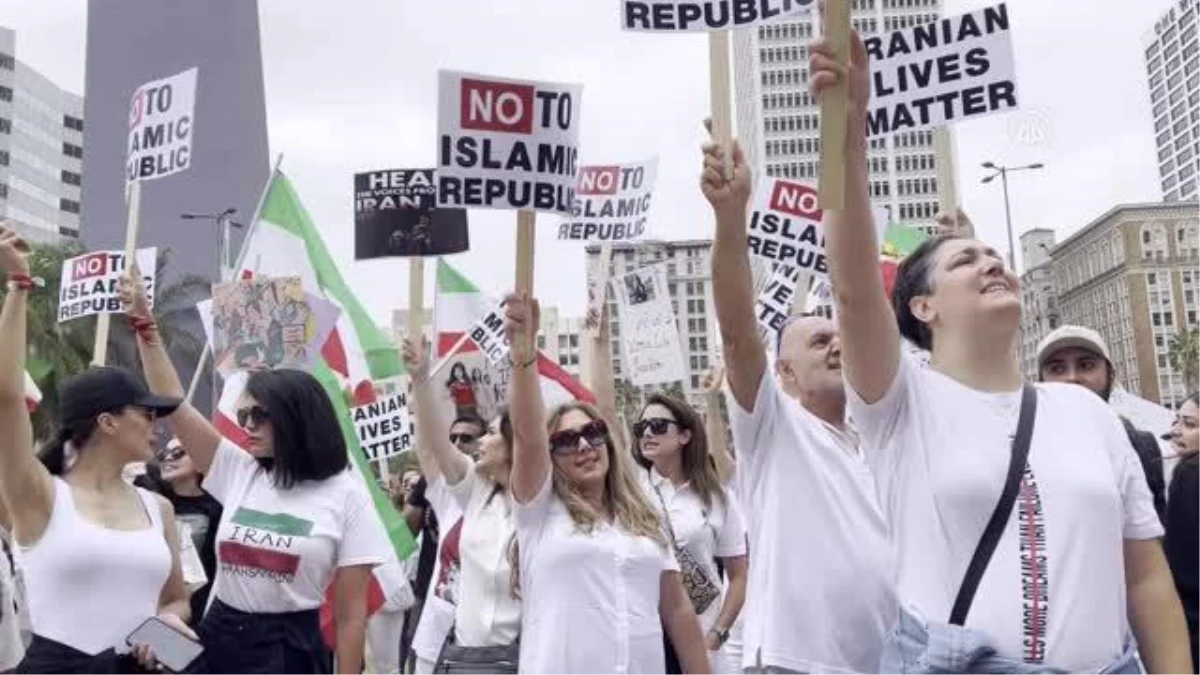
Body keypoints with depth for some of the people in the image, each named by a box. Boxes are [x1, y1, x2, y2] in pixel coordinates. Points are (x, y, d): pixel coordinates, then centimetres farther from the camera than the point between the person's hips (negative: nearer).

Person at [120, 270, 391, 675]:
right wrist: (144, 323, -5)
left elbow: (351, 612, -6)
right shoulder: (238, 471, 4)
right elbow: (173, 402, 0)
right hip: (219, 637, 4)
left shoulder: (345, 494, -7)